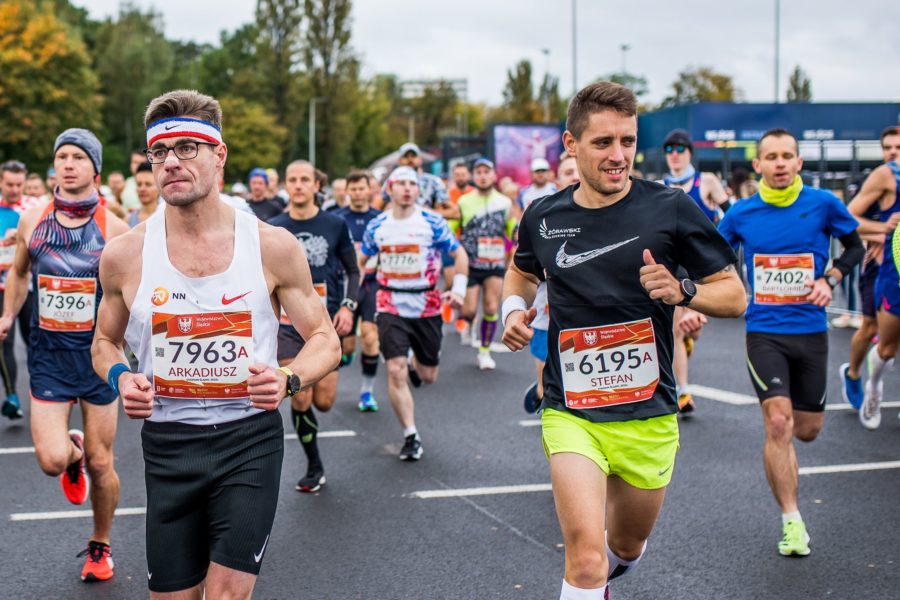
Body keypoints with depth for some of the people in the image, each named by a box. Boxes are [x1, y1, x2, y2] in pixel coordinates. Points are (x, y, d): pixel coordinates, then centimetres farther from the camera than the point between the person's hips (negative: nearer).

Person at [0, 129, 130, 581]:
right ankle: (73, 453, 26)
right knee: (51, 460, -12)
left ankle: (100, 546, 30)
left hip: (98, 352, -1)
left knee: (100, 463, 7)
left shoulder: (113, 228, -7)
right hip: (47, 354, 1)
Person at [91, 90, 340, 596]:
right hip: (168, 444, 2)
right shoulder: (125, 255, -2)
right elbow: (105, 341, 15)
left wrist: (290, 379, -18)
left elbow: (326, 340, 3)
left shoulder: (274, 247, -6)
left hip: (250, 440, -1)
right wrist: (120, 377, -8)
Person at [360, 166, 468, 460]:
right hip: (390, 306, 0)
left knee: (428, 376, 10)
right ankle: (411, 436, -3)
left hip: (427, 306, 0)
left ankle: (415, 364, 49)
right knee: (395, 370, -13)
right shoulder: (377, 226, 2)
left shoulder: (432, 223, -4)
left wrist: (458, 289, -8)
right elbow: (361, 259, 16)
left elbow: (459, 254, 3)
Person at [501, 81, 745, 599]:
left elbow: (735, 296, -3)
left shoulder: (670, 209, -7)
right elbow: (522, 271, 23)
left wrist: (682, 291, -22)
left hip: (647, 416, 1)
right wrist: (514, 310, 3)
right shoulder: (544, 217, 0)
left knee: (626, 547, 20)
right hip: (570, 414, 0)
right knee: (586, 551, -20)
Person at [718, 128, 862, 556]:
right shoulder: (741, 214, -2)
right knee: (778, 424, -15)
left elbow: (854, 247, 10)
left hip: (810, 331, 1)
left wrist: (829, 279, -6)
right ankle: (792, 522, -5)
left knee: (808, 430, 9)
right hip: (764, 332, -1)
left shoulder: (823, 204, -4)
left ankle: (779, 443, 47)